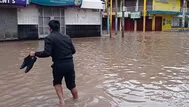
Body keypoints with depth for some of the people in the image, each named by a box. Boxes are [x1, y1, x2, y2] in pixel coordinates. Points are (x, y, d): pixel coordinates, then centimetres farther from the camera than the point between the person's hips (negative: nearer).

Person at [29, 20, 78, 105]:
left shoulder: (49, 38, -6)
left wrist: (35, 54, -3)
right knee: (71, 84, 22)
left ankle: (61, 100, 20)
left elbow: (47, 53, -16)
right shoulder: (67, 37, 10)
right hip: (70, 64, 4)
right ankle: (76, 100, 39)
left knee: (57, 83, 25)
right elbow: (73, 51, 13)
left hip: (59, 65, -4)